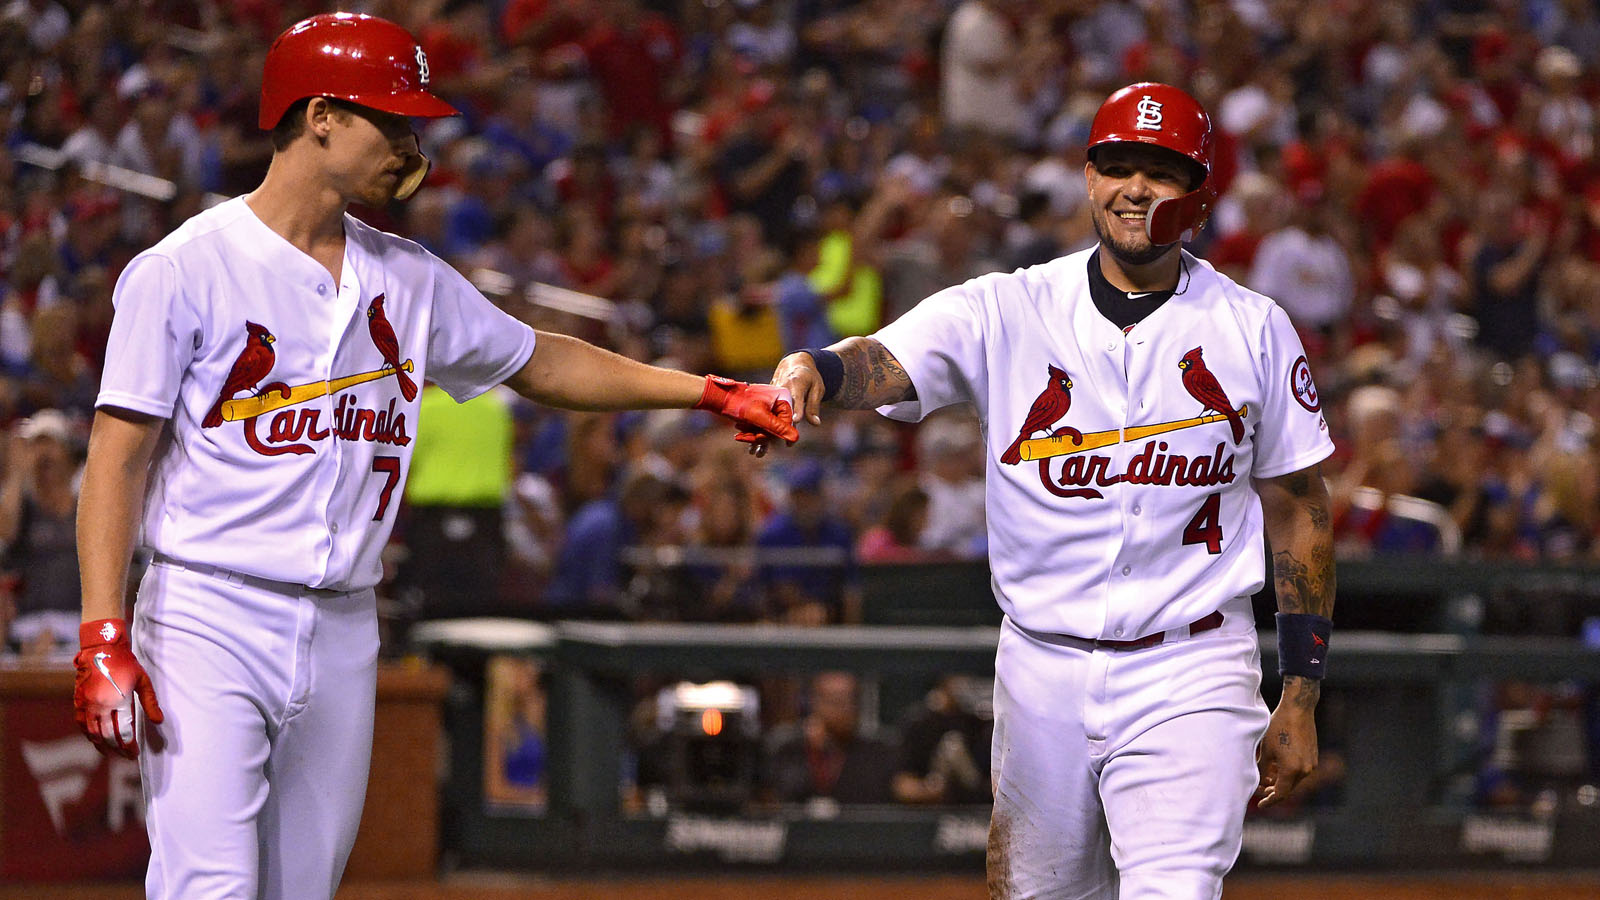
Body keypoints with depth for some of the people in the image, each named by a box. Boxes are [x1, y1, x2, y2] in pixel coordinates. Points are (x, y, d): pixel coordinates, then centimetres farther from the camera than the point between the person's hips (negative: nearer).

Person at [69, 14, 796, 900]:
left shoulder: (409, 281, 12)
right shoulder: (183, 270, -6)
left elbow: (539, 362, 25)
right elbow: (116, 459, -9)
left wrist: (713, 393, 21)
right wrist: (102, 640, -18)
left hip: (343, 630, 6)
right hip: (208, 619, -6)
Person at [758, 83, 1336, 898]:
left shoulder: (1252, 330, 1)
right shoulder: (1006, 312, -1)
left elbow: (1297, 508, 6)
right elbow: (884, 363, -19)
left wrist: (1302, 696, 4)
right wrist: (811, 368, -44)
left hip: (1188, 677, -2)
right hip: (1043, 670, 2)